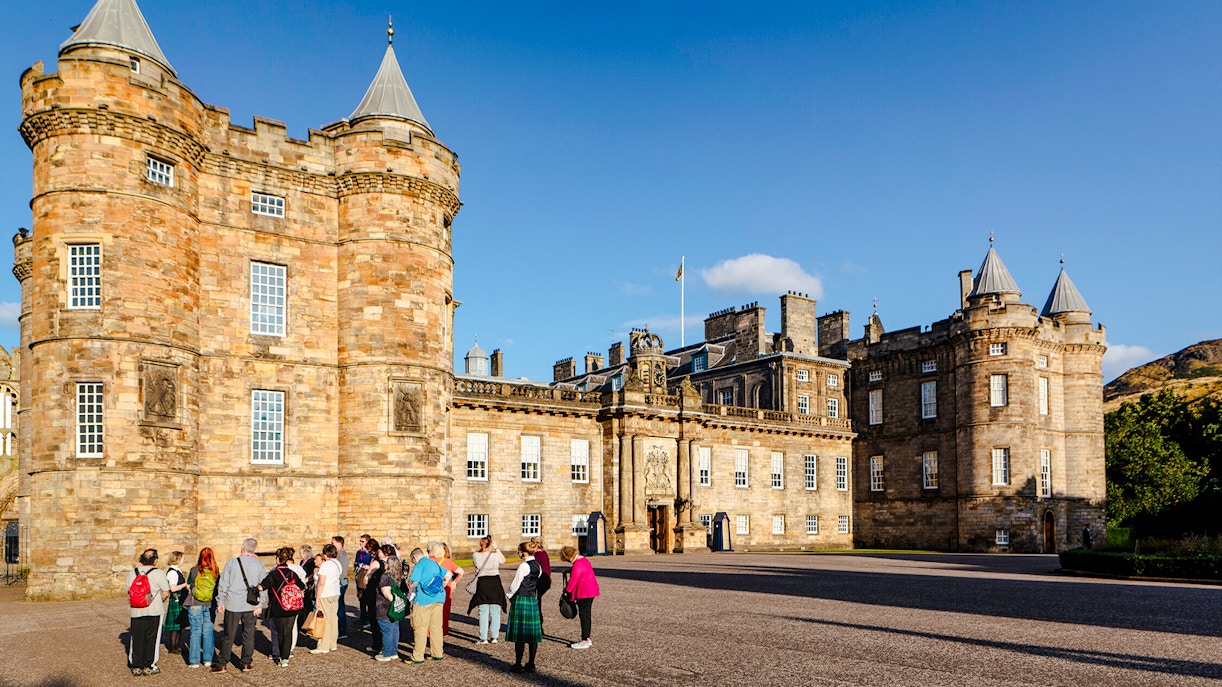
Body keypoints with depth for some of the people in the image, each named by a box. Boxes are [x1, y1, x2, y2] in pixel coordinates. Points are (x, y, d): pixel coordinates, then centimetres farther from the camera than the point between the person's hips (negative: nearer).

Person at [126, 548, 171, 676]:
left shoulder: (132, 573, 4)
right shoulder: (158, 573, -8)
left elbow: (128, 591, 9)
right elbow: (166, 593, -5)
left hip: (136, 611, 3)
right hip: (154, 612, -3)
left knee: (137, 639, 11)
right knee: (151, 639, 5)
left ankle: (136, 667, 15)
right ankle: (149, 667, 9)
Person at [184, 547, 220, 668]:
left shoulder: (194, 570, -6)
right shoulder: (216, 571, -3)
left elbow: (188, 585, 7)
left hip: (195, 605, -1)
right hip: (211, 605, 1)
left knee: (196, 632, 5)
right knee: (209, 632, 8)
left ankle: (194, 661, 8)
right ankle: (208, 660, 12)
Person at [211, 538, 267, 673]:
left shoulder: (232, 563, -5)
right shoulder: (259, 565, 1)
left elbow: (223, 585, -2)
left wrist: (220, 602, 5)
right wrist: (260, 605, 7)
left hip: (233, 605, -1)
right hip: (250, 606, 1)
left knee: (228, 636, 7)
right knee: (248, 635, 9)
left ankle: (221, 664, 12)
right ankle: (247, 663, 13)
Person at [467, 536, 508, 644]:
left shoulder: (475, 556, -7)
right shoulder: (495, 555, -7)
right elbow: (503, 561, 15)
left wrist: (483, 549, 13)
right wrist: (496, 548, 14)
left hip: (482, 583, 0)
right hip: (495, 583, 0)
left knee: (483, 612, 4)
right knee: (495, 612, 8)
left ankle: (483, 638, 4)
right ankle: (494, 637, 11)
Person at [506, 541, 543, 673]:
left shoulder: (524, 566, -15)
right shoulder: (538, 566, 8)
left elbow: (515, 584, -10)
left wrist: (510, 596, 6)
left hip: (520, 600, -7)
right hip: (533, 600, 7)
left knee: (519, 633, 0)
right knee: (532, 632, 9)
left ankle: (518, 665, 6)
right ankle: (531, 664, 13)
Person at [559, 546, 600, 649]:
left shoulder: (577, 565, -20)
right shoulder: (583, 559, 12)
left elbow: (573, 580, -18)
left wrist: (567, 589, -3)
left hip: (584, 593, -10)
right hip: (591, 591, 10)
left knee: (584, 615, -5)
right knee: (586, 615, 15)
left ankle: (584, 641, -3)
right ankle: (587, 638, 22)